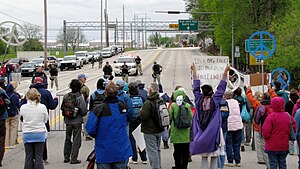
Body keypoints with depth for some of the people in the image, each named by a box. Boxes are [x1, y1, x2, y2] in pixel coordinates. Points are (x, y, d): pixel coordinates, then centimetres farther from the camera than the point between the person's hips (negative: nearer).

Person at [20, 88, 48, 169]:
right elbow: (45, 120, 4)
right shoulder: (42, 107, -9)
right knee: (38, 156, 3)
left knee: (29, 157, 8)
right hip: (40, 134, 0)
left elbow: (22, 119, 8)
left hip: (27, 134, 1)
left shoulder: (23, 107, -8)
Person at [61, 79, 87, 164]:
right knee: (76, 140, 5)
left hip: (68, 121, 4)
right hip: (77, 121, -4)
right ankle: (73, 159, 4)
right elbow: (84, 111, -16)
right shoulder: (80, 98, -16)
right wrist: (79, 113, 5)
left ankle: (66, 157, 23)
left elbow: (62, 108, 5)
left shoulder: (66, 96, -4)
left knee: (67, 139, 17)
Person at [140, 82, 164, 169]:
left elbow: (144, 116, -22)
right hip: (159, 130, 8)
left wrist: (141, 111, -3)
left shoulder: (148, 103, -20)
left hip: (150, 131, -8)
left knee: (152, 151, -4)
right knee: (157, 150, 18)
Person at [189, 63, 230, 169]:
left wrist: (194, 71, 18)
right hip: (213, 135, -2)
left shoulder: (199, 101, -1)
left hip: (201, 136, 2)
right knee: (214, 157, 4)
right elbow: (221, 88, -1)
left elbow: (196, 87, 9)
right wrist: (225, 73, 4)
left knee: (204, 158, 7)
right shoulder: (215, 101, -6)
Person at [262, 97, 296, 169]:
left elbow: (265, 131, -19)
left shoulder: (271, 116, -17)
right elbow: (294, 128, 8)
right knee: (282, 162, 14)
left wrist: (265, 136, 2)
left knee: (273, 163, 2)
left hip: (272, 146, -4)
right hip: (284, 146, 5)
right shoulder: (288, 116, -1)